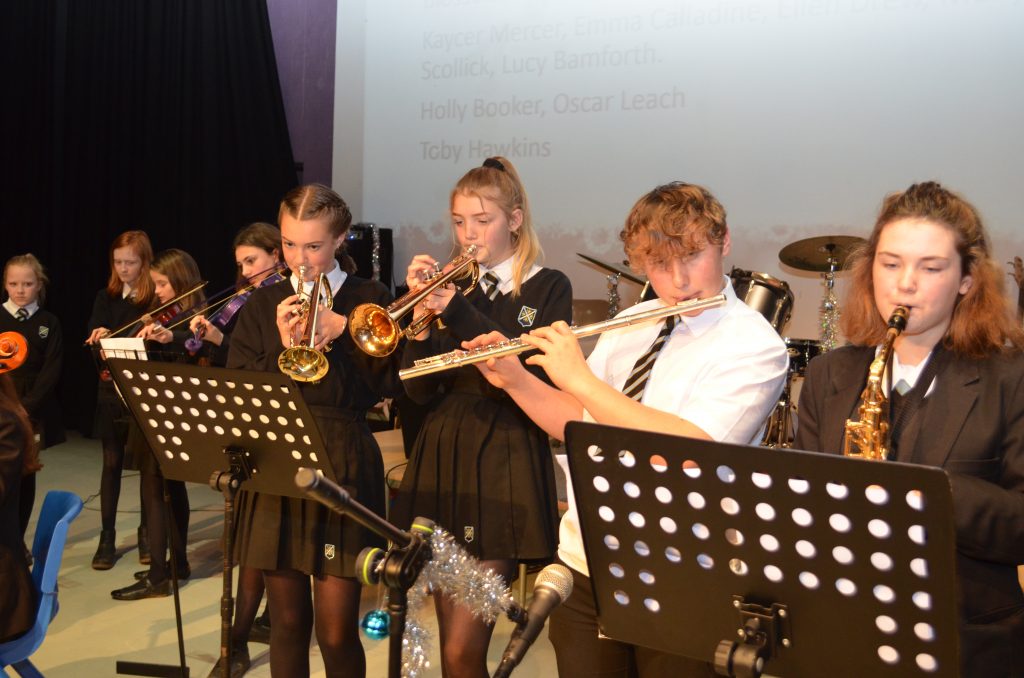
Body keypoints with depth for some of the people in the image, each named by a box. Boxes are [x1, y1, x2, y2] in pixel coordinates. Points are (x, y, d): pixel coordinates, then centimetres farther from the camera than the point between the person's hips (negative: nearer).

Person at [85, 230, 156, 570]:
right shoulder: (106, 298, 7)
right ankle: (107, 538, 15)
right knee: (112, 463, 7)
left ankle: (147, 533, 21)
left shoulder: (157, 299, -5)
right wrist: (98, 338, -22)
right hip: (111, 390, 3)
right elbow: (93, 337, 1)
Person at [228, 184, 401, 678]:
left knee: (336, 630, -2)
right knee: (287, 620, 10)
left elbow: (386, 384, -6)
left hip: (344, 465, -2)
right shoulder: (261, 306, 8)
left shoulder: (368, 299, 2)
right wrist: (282, 348, -14)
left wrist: (343, 330, -16)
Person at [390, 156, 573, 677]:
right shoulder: (449, 285, 11)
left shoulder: (548, 288, 0)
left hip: (506, 465, -4)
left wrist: (458, 312, -21)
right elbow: (421, 391, 4)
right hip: (442, 457, 5)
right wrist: (421, 317, -11)